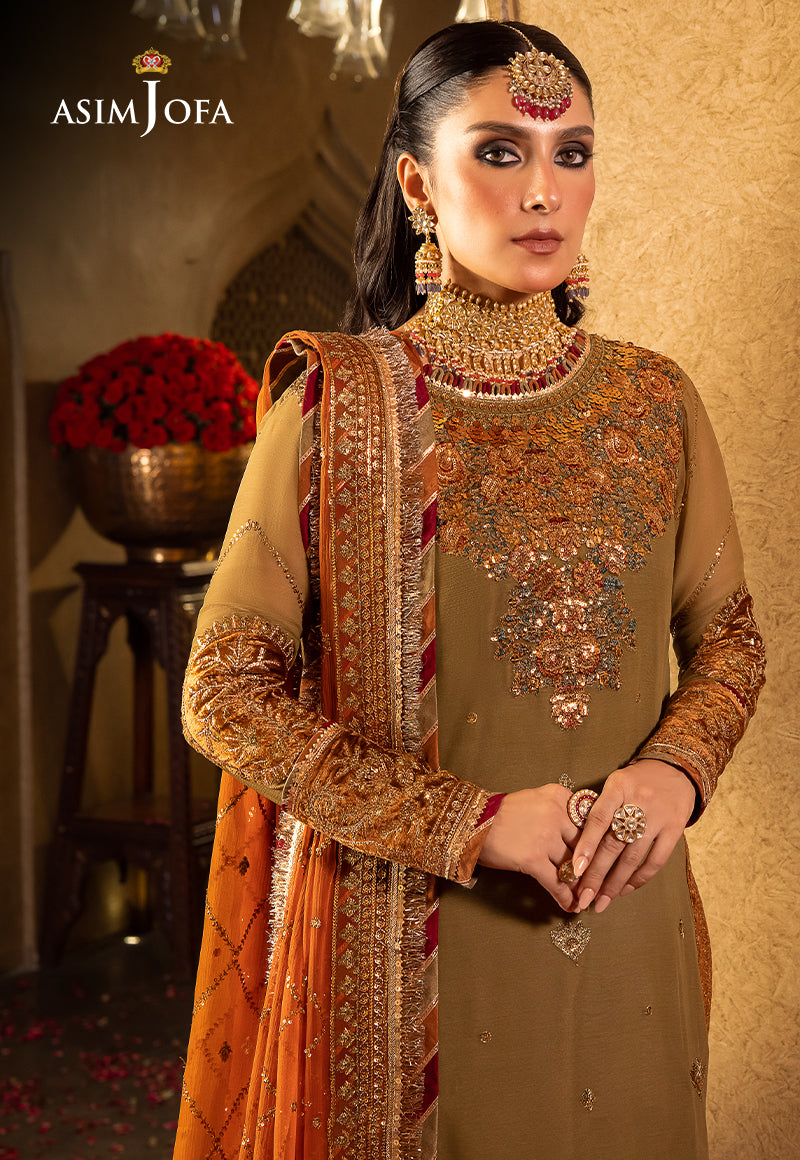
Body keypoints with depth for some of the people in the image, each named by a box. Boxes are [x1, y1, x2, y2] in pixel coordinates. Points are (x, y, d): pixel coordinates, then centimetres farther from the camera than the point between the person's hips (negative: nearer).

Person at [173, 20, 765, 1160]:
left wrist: (676, 768, -12)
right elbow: (225, 693, -11)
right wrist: (474, 822, -18)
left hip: (623, 924, 4)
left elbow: (728, 634, 9)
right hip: (411, 944, -3)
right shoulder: (337, 405, -10)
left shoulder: (654, 401, 0)